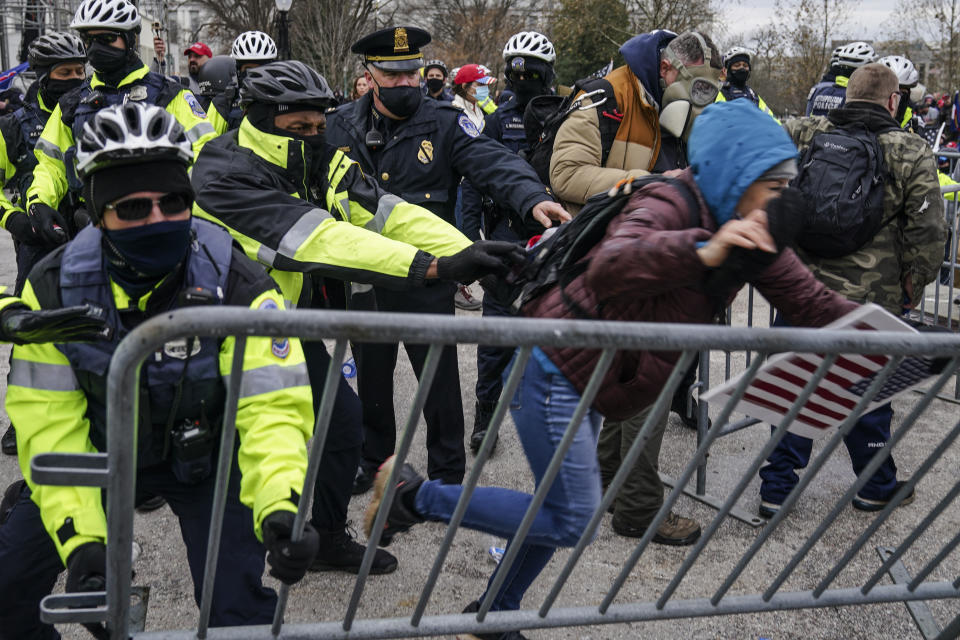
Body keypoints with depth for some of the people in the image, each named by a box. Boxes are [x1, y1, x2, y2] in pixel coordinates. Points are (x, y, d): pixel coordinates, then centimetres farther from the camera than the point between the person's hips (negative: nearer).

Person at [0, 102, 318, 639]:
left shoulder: (236, 284, -27)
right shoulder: (55, 288, -20)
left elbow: (274, 406, -31)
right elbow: (49, 423, -19)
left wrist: (279, 509, -48)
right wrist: (81, 541, -30)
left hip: (204, 457, -2)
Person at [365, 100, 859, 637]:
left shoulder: (752, 232, 1)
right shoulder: (670, 205, -24)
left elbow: (809, 301, 3)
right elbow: (609, 267, -45)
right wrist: (702, 251, -59)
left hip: (591, 379, 9)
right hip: (556, 366, -9)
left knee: (560, 508, 17)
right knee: (570, 521, -8)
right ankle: (416, 496, 1)